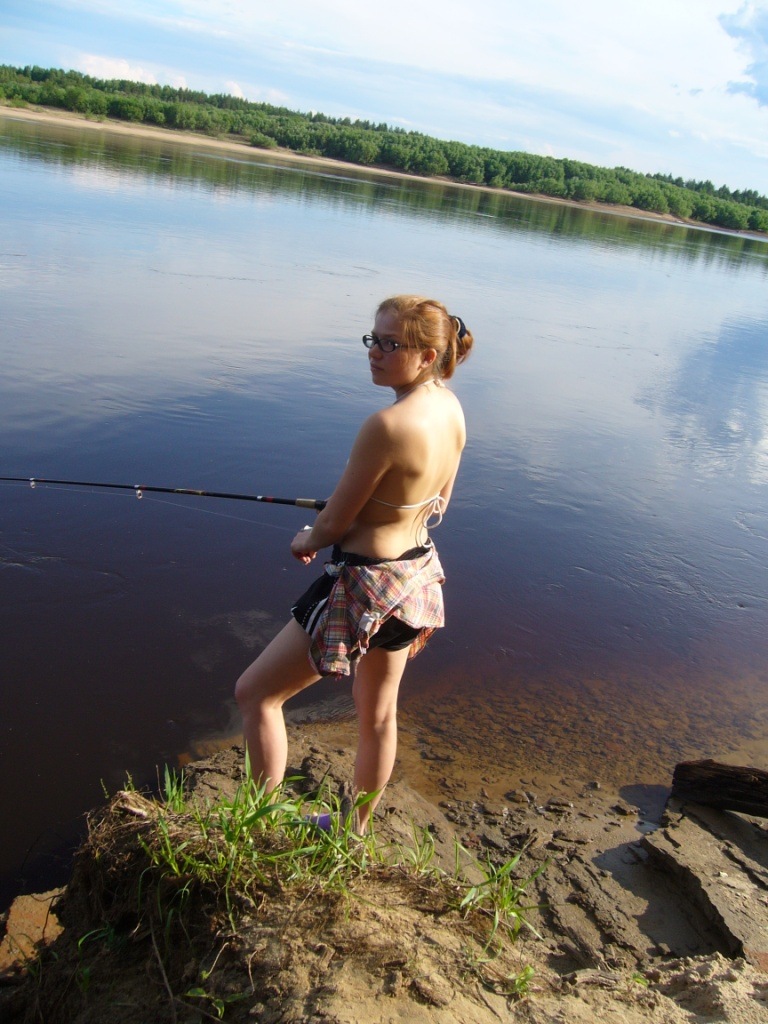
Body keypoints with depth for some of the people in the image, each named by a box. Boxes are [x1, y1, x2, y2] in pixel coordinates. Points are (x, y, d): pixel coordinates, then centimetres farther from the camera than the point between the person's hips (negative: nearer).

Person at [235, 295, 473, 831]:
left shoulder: (387, 424, -28)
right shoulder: (451, 408, -2)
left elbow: (334, 523, -17)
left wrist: (306, 540, 3)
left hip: (365, 585, -9)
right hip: (419, 575, 9)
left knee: (255, 693, 8)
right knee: (378, 714, 25)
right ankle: (357, 827, 44)